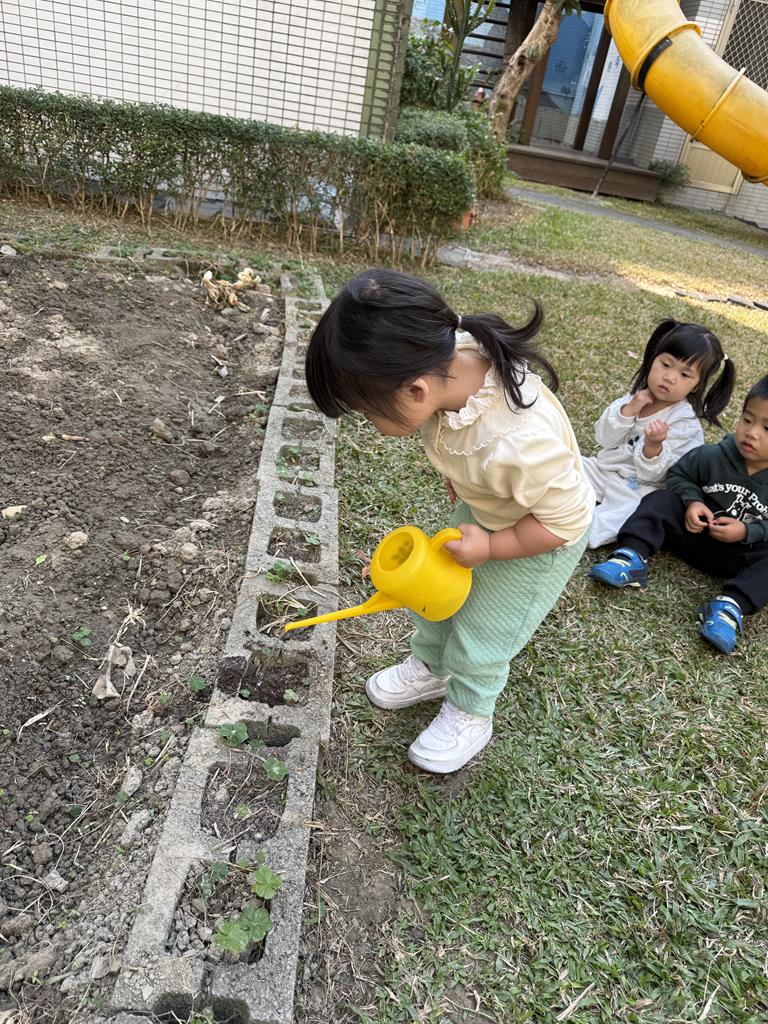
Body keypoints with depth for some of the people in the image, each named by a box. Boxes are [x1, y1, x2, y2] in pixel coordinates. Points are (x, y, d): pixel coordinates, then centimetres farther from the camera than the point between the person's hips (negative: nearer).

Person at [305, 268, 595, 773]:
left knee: (481, 631, 8)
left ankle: (470, 714, 37)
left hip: (541, 537, -6)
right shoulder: (450, 356, -26)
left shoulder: (517, 442, -47)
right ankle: (431, 667, 46)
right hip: (481, 509, 7)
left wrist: (489, 547, -23)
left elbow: (565, 520, -30)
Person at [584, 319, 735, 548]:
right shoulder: (636, 395, 1)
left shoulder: (685, 424, -13)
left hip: (638, 488, -6)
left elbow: (652, 474, -17)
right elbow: (604, 439, -3)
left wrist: (653, 447, -37)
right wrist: (629, 410, -17)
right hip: (603, 468, 7)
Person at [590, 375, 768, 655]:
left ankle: (730, 605, -42)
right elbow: (678, 474, 6)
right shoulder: (714, 456, -8)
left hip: (743, 554, -2)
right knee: (662, 499, -16)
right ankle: (633, 557, -32)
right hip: (695, 530, 2)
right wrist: (691, 500, -13)